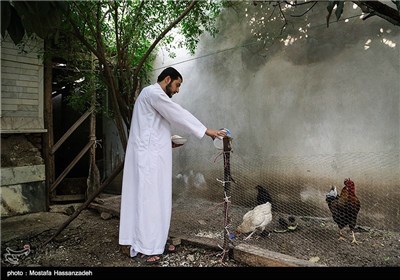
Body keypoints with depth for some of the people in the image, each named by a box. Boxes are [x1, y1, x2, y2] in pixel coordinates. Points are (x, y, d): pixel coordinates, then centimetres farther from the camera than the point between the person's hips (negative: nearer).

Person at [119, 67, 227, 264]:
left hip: (152, 156, 10)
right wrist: (207, 131, -13)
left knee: (155, 198, 10)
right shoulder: (153, 92, -9)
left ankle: (155, 241, 18)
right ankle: (143, 247, 2)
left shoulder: (154, 95, 23)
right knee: (147, 198, -6)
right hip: (148, 157, -10)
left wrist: (168, 143, 14)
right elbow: (178, 114, -15)